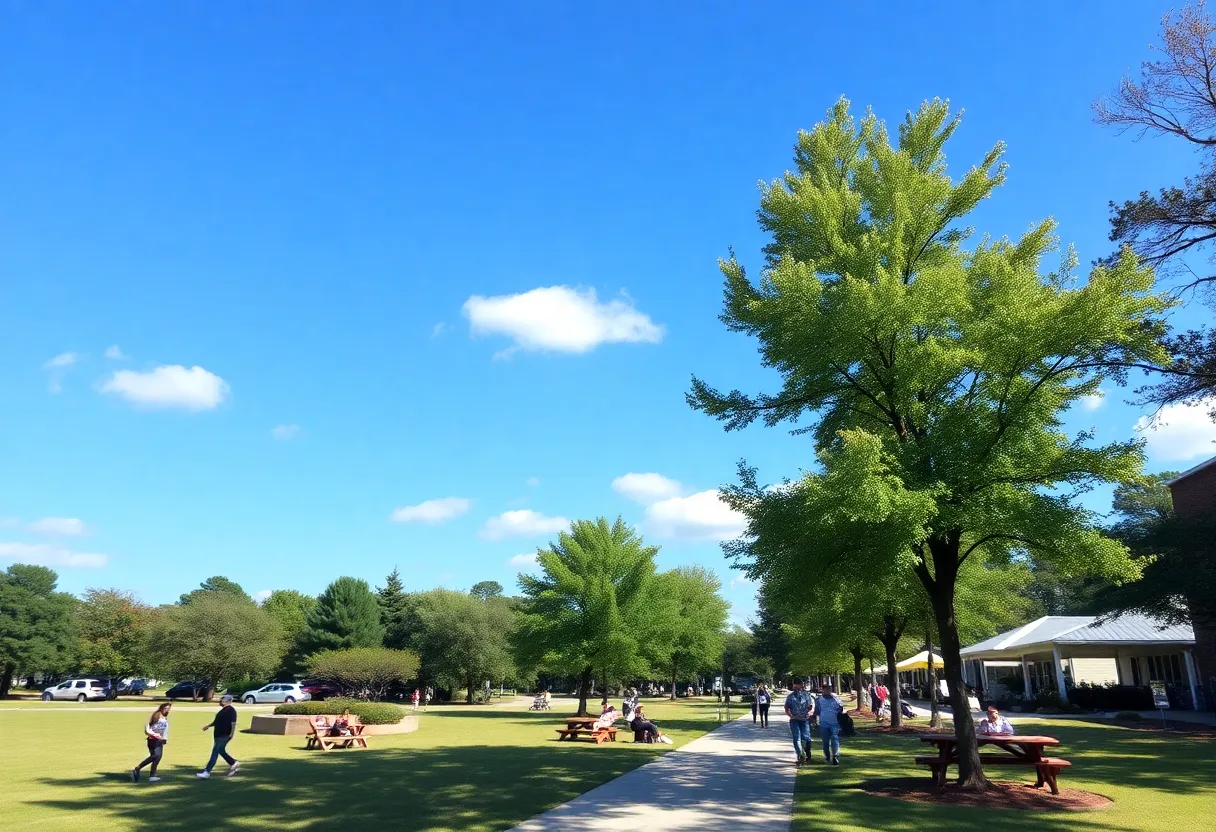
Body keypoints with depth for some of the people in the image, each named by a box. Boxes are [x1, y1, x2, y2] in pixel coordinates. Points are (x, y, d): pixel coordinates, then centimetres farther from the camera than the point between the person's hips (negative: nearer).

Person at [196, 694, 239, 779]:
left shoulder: (231, 710, -13)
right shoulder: (223, 710, 16)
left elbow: (233, 723, -20)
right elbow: (217, 721, 29)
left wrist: (232, 733, -26)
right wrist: (209, 726, 28)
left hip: (224, 736, -10)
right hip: (218, 735, 10)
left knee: (215, 752, -9)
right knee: (221, 751, 14)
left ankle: (207, 772, -7)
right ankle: (234, 764, 28)